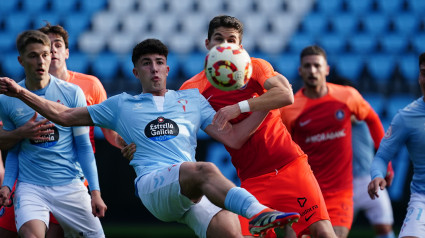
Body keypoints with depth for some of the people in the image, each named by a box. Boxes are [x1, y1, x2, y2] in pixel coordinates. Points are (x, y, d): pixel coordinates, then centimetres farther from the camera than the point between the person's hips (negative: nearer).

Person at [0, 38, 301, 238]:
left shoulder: (192, 100, 26)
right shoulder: (122, 105, 24)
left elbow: (232, 138, 19)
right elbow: (64, 115, 27)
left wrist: (267, 104, 10)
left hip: (195, 193, 3)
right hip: (152, 183, -3)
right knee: (205, 170, -37)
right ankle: (256, 210, -61)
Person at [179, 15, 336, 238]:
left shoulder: (254, 66, 2)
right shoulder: (193, 88, 5)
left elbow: (286, 95, -14)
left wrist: (240, 107, -21)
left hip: (290, 164, -1)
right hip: (252, 179, 1)